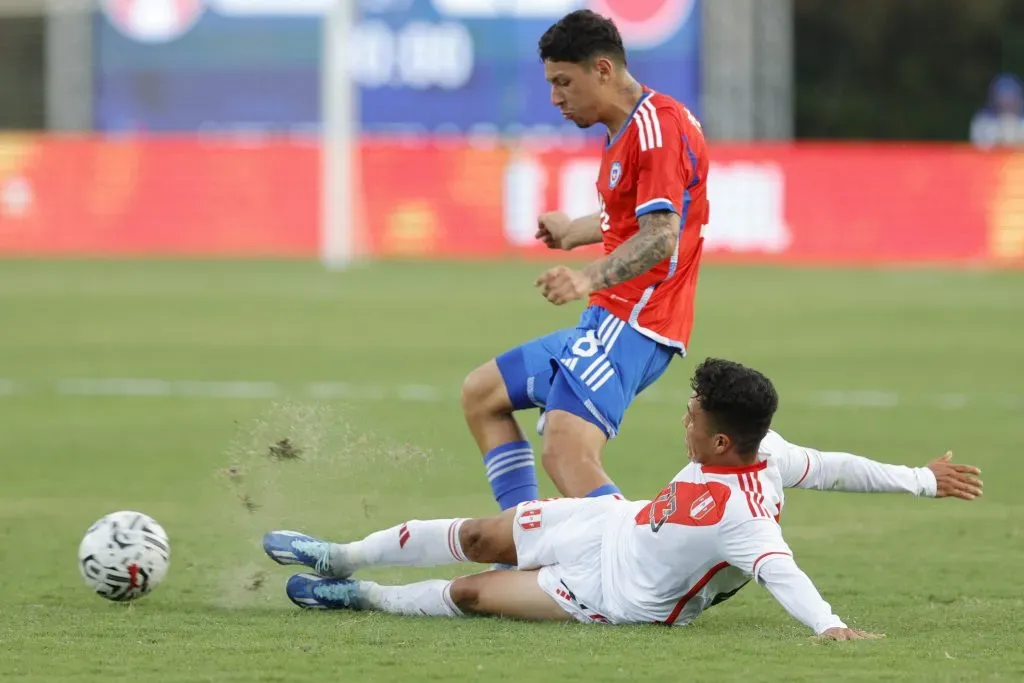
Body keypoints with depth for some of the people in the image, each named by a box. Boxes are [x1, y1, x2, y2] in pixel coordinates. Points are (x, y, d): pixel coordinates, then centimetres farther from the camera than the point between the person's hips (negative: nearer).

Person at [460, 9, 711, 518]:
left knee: (565, 454, -29)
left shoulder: (659, 125, -16)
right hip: (606, 322, 11)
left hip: (632, 323, -11)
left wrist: (590, 278, -41)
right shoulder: (624, 129, 15)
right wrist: (574, 232, 49)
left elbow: (660, 237, -27)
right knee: (481, 393, 20)